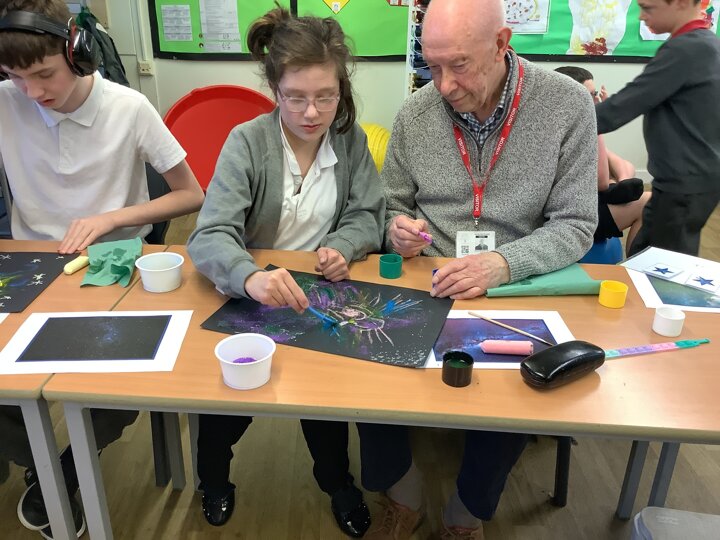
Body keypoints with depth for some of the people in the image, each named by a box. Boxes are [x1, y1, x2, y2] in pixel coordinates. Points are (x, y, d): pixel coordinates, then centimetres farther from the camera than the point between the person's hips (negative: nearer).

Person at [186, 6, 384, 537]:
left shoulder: (350, 138, -4)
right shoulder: (246, 142, -14)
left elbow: (368, 215, -2)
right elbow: (211, 235, -25)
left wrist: (343, 246, -27)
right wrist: (250, 276, -48)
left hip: (320, 294, 2)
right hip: (249, 295, -1)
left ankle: (336, 478, 13)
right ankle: (214, 477, 20)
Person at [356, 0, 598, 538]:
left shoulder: (568, 105, -8)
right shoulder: (414, 115, -1)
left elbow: (576, 226, -9)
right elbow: (391, 207, 11)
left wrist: (503, 263, -27)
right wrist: (396, 227, -14)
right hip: (424, 288, 2)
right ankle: (403, 497, 9)